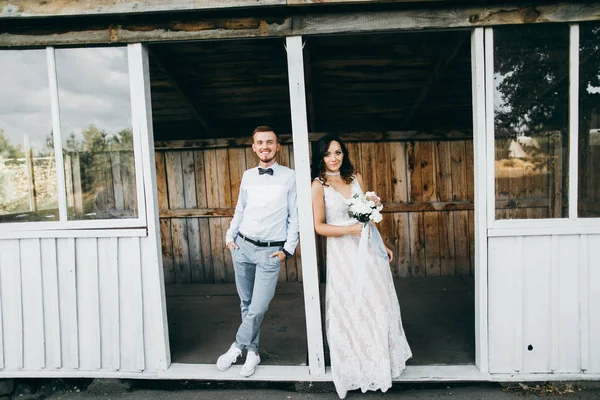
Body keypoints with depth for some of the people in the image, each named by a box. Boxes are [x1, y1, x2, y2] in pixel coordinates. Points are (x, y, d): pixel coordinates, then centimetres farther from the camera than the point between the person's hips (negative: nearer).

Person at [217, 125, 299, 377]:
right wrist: (230, 235, 9)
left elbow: (294, 216, -3)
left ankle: (237, 348, 20)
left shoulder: (290, 177, -3)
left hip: (271, 251, -4)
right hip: (242, 246, 4)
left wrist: (288, 249, -6)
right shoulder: (247, 176, 8)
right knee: (246, 304, 13)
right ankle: (252, 352, 29)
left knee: (258, 307, -4)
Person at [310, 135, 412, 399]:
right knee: (351, 308, 6)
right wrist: (350, 229, -22)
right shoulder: (319, 185, -8)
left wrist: (383, 244, 14)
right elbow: (319, 226, -10)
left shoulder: (355, 177, 7)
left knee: (378, 303, 14)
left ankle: (380, 360, 37)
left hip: (369, 247, 5)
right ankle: (359, 367, 28)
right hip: (344, 252, -5)